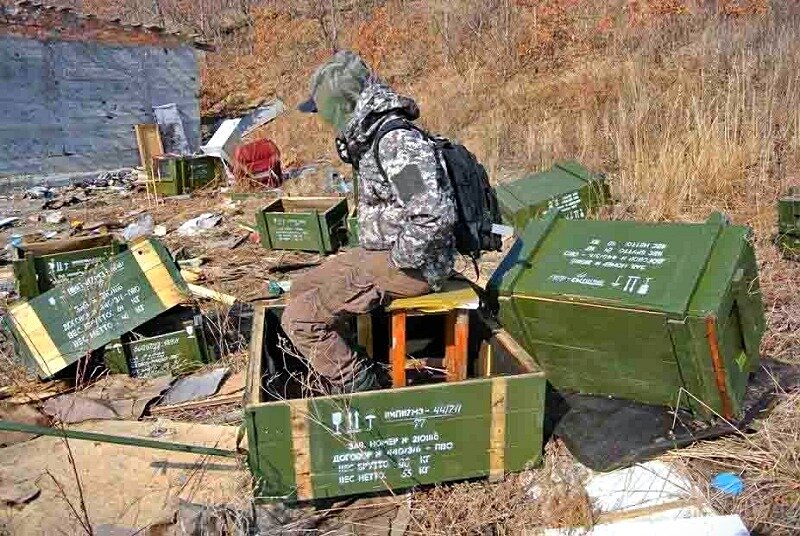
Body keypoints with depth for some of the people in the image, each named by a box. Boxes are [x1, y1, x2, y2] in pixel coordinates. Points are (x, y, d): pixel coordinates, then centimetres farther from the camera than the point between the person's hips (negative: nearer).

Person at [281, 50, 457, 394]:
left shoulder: (398, 142, -23)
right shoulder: (370, 136, 11)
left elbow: (435, 216, -33)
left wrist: (397, 260, -20)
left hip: (410, 267, -10)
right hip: (377, 252, 10)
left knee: (299, 319, -13)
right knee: (301, 289, 15)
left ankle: (362, 390, 2)